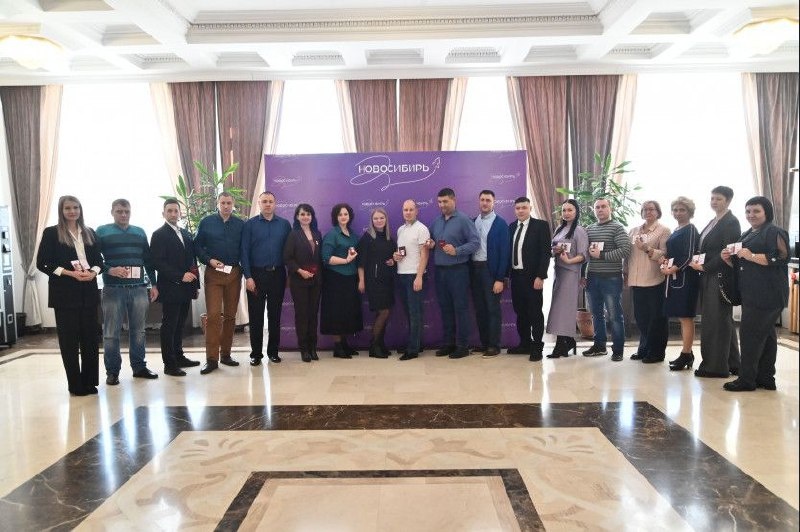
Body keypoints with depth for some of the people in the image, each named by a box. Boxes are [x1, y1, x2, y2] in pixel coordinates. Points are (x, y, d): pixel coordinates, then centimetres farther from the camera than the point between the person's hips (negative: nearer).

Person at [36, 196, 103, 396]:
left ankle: (89, 381, 15)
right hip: (65, 293, -3)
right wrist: (70, 273, -14)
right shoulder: (51, 233, 1)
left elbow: (99, 260, 13)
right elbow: (42, 263, -4)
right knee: (69, 338, 2)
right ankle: (75, 384, 11)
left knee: (90, 337, 5)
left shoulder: (90, 233, 13)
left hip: (88, 291, 4)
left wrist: (93, 272, -9)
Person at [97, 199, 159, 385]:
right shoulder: (102, 232, 4)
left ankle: (139, 366, 17)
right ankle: (112, 371, 9)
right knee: (111, 332, 0)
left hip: (139, 288, 3)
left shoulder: (140, 232, 15)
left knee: (138, 330, 8)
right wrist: (109, 270, -17)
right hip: (113, 289, -3)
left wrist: (153, 284, 12)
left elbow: (148, 260, 16)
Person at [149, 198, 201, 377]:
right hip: (170, 288, -6)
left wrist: (195, 284, 13)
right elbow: (157, 262, -13)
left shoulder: (186, 234, 16)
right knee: (169, 325, -1)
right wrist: (180, 276, -19)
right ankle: (169, 364, 3)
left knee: (179, 324, 13)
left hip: (185, 288, 7)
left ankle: (179, 357, 22)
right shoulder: (159, 235, -5)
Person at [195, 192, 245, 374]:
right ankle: (212, 359, -4)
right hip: (213, 273, -2)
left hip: (234, 273, 2)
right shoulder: (206, 222, 3)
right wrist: (210, 260, -10)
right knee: (214, 315, -9)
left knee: (230, 315, 8)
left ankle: (226, 354, 19)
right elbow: (197, 246, 4)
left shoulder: (240, 224, 6)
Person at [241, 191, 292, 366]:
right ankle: (256, 353, 14)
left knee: (275, 314, 9)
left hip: (277, 274, 2)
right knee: (256, 315, 4)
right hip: (256, 274, -1)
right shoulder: (250, 224, 1)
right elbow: (244, 251, -2)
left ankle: (273, 351, 20)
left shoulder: (284, 224, 5)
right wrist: (248, 276, -9)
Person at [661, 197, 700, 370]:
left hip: (685, 277, -9)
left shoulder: (691, 230, -7)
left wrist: (673, 269, -17)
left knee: (686, 316, -7)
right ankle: (687, 353, 19)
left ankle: (686, 355, -4)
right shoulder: (676, 231, 18)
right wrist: (665, 260, 5)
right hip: (674, 277, 9)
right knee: (682, 316, 12)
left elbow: (689, 256, -15)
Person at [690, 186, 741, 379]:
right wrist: (697, 262, 2)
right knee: (723, 321, 15)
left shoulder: (731, 222, -10)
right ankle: (731, 363, 25)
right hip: (708, 277, 9)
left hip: (720, 277, -9)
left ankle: (715, 365, 3)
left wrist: (704, 267, -15)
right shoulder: (713, 222, 17)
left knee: (716, 321, -4)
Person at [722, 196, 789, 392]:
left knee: (750, 334, -9)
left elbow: (780, 258, -19)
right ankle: (766, 378, 20)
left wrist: (751, 256, -20)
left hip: (767, 294, -9)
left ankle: (746, 379, -3)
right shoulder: (746, 235, 20)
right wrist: (728, 259, 5)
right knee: (765, 335, 14)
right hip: (751, 293, 9)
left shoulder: (774, 232, -7)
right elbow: (740, 265, 25)